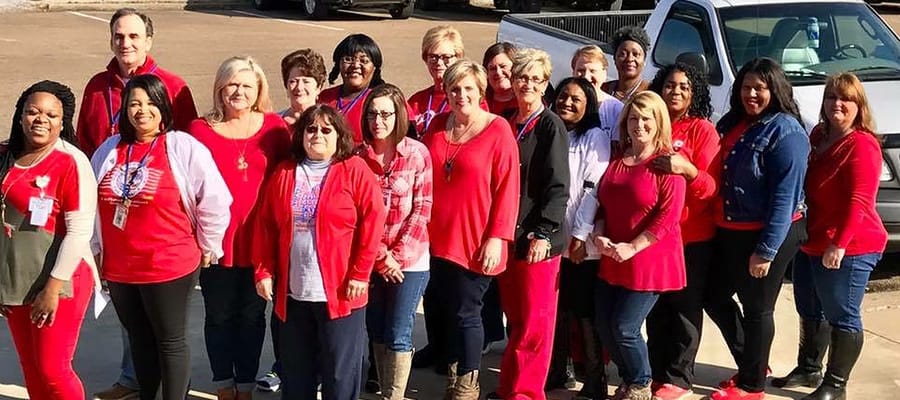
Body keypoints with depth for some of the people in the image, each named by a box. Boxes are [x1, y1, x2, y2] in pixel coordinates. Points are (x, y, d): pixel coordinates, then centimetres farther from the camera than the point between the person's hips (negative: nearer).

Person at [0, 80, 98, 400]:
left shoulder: (71, 163, -14)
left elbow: (79, 232, -17)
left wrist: (54, 287, -18)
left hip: (59, 282, -6)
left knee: (52, 370, -1)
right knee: (31, 370, 13)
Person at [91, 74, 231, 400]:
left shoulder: (184, 148, -10)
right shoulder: (109, 150, 6)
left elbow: (215, 202, -10)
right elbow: (90, 205, 15)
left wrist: (207, 248, -4)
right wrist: (97, 251, 14)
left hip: (169, 267, -5)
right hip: (118, 269, 5)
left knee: (170, 342, 4)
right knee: (140, 342, 18)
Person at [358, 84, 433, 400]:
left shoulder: (418, 153, -7)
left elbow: (422, 209, -7)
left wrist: (397, 255, -11)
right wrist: (381, 256, -9)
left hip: (410, 259, -3)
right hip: (370, 259, 3)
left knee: (398, 335, -1)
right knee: (376, 332, 12)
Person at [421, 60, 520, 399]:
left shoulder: (498, 129, -7)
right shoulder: (438, 125, 8)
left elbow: (507, 188, -10)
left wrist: (497, 236, -15)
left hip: (474, 242, -5)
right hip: (438, 238, 5)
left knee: (465, 313, 2)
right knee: (446, 310, 13)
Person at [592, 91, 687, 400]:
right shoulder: (615, 159, 9)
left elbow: (669, 215, -16)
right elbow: (603, 204, 14)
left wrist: (632, 247, -19)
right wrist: (599, 236, -5)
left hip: (649, 260, -6)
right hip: (612, 260, 6)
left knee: (624, 328, -7)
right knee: (604, 326, 7)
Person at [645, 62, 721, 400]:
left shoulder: (702, 130, -5)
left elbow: (712, 188, -11)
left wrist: (688, 170, -28)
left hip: (692, 237, -4)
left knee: (685, 308, 1)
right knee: (656, 308, 10)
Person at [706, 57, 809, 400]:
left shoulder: (786, 131, -14)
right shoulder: (731, 123, 10)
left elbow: (785, 196, -19)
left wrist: (766, 250, -22)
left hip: (768, 234, -8)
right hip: (728, 232, 8)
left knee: (756, 308, 3)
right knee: (715, 296, 16)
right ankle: (753, 362, 34)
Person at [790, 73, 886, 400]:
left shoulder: (862, 145, -16)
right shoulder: (818, 136, 12)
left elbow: (858, 201, -22)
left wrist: (839, 243, -26)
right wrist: (804, 233, 16)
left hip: (849, 248, -10)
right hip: (811, 243, 10)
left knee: (842, 316, -1)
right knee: (809, 310, 20)